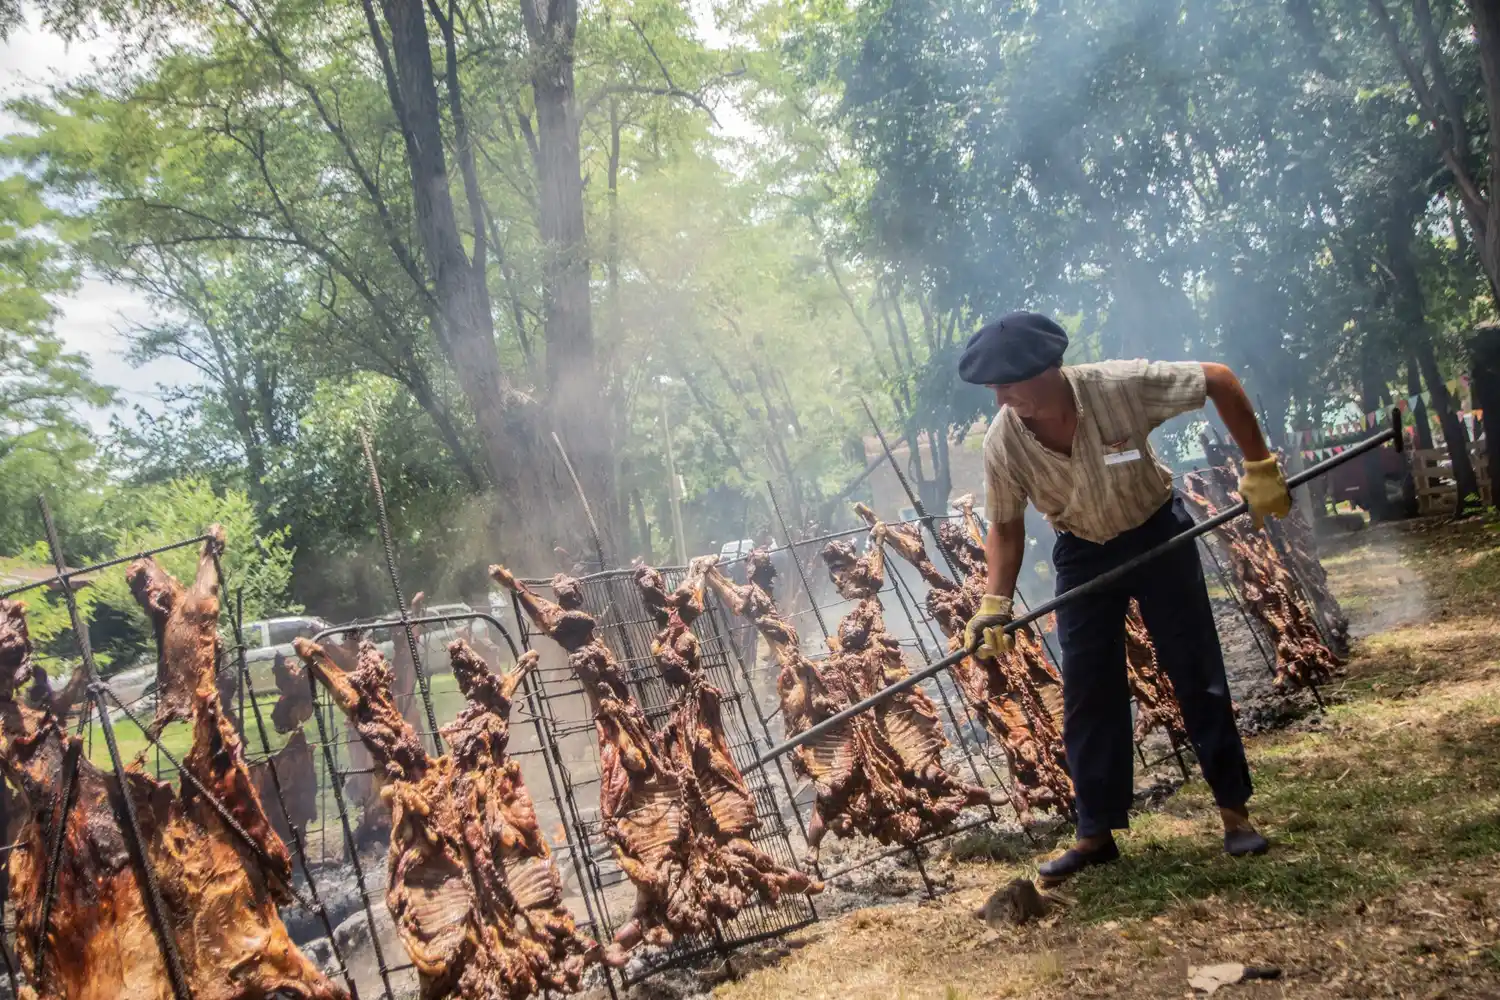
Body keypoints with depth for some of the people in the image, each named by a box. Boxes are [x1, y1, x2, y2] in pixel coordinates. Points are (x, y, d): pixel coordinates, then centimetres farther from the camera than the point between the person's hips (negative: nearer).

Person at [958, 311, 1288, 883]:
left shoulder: (1119, 386, -31)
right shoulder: (1003, 440, -22)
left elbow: (1218, 380, -20)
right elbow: (1006, 526, -8)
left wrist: (1259, 469, -20)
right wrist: (995, 605, -18)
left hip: (1157, 535, -2)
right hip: (1083, 553, 2)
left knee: (1197, 673, 2)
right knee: (1087, 694, 1)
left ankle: (1234, 810, 17)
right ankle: (1096, 832, 12)